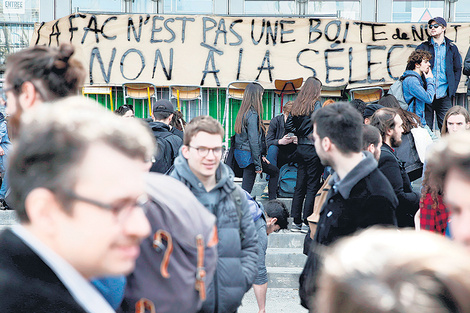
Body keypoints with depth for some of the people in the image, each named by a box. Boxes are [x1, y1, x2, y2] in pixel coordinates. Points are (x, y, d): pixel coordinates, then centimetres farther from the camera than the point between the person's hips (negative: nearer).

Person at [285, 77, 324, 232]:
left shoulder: (297, 105, 9)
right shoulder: (316, 105, -11)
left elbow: (288, 126, 9)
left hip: (301, 148, 7)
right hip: (313, 149, -7)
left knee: (300, 185, 11)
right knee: (312, 186, -1)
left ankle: (296, 221, 15)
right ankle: (306, 222, 0)